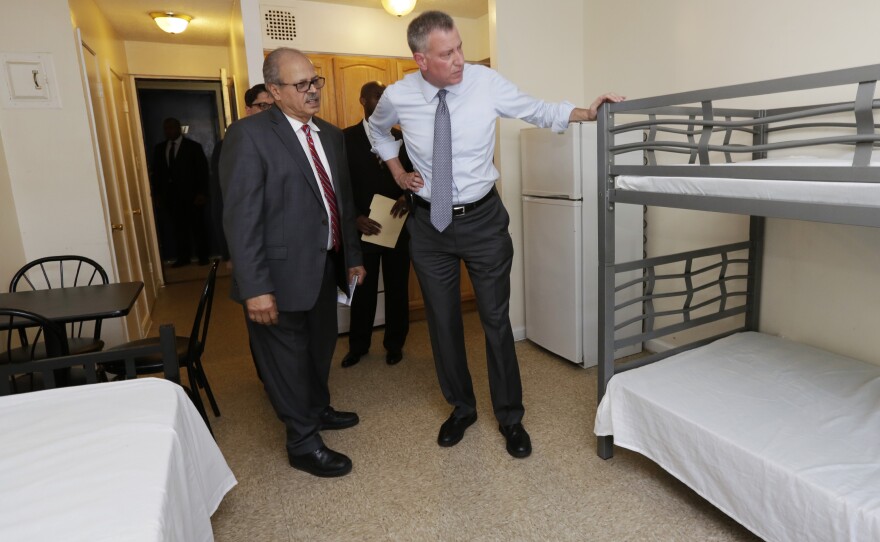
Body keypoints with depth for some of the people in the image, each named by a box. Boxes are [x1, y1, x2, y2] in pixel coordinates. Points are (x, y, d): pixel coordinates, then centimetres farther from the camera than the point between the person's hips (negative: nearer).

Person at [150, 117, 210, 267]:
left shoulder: (193, 146, 2)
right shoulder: (159, 148, 14)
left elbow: (202, 171, -2)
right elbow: (156, 173, 14)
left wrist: (202, 193, -9)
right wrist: (158, 193, 6)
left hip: (191, 193, -3)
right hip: (171, 194, 3)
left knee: (197, 226, 0)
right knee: (178, 227, 2)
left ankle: (203, 256, 9)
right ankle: (183, 257, 7)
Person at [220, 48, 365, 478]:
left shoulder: (331, 135, 11)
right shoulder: (249, 135, -12)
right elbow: (241, 217, -17)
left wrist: (352, 256, 16)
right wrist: (255, 288, -21)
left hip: (326, 265, 7)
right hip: (283, 272, -7)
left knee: (321, 347, 23)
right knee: (287, 358, 7)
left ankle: (318, 410, 46)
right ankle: (304, 445, 25)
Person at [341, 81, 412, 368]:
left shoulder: (401, 139, 8)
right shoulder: (345, 138, 0)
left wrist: (408, 195, -14)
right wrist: (355, 218, -16)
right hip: (361, 227, -2)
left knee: (397, 289, 10)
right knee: (362, 291, 9)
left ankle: (394, 344, 27)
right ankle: (358, 345, 28)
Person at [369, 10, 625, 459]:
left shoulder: (486, 82, -10)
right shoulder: (398, 96, -6)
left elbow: (539, 111, 2)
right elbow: (377, 129, 17)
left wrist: (587, 112, -12)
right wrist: (396, 170, 7)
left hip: (482, 219, -1)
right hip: (429, 224, 2)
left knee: (496, 320, 4)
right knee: (443, 322, 11)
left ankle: (510, 417, 24)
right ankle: (461, 408, 33)